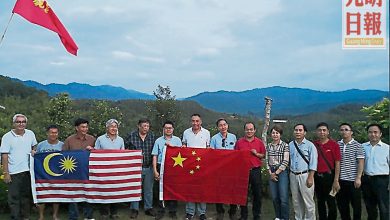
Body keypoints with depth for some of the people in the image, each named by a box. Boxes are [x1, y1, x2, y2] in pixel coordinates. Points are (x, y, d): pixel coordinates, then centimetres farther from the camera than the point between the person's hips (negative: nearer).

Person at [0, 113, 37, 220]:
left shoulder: (30, 134, 4)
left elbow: (34, 147, 21)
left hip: (28, 170, 4)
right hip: (14, 172, -4)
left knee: (26, 195, 14)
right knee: (14, 197, 1)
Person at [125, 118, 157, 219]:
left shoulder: (152, 136, 2)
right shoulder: (131, 136, -5)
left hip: (149, 168, 2)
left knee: (149, 189, 11)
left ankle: (148, 208, 23)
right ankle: (134, 209, 17)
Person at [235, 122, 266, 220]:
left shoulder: (259, 142, 4)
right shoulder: (239, 142, 2)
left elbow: (264, 155, 9)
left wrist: (257, 154, -9)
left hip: (255, 170, 0)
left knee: (257, 193, 6)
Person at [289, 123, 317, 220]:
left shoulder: (310, 145, -5)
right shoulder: (290, 145, 7)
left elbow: (313, 163, -7)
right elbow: (288, 161, 11)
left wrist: (310, 178, -12)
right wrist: (288, 175, 6)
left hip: (305, 175, -4)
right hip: (293, 175, 4)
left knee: (308, 201, -3)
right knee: (296, 201, 14)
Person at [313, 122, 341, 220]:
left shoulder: (334, 144, -5)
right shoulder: (314, 145, 4)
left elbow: (337, 164, -7)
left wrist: (336, 181, -11)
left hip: (329, 176, -3)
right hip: (317, 176, 4)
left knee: (331, 203, 3)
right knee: (320, 202, 14)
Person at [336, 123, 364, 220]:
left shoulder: (357, 145, -3)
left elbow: (361, 162, -6)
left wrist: (358, 178, -13)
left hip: (353, 180, -3)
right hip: (340, 180, 3)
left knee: (356, 204, 6)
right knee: (341, 204, 11)